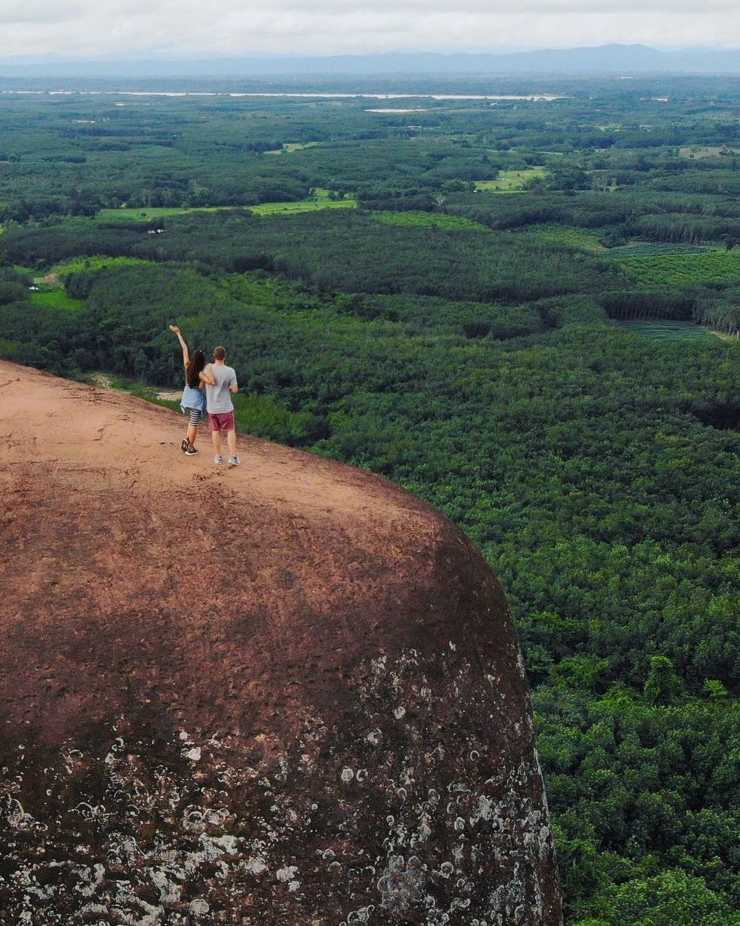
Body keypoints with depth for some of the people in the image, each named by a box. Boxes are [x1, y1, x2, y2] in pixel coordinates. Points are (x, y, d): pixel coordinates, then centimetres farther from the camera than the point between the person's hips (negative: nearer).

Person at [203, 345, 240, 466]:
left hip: (211, 407, 3)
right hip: (225, 407, -3)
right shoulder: (230, 371, -14)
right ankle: (233, 457, -1)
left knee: (215, 431, 13)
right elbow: (235, 389, -11)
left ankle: (218, 457, 15)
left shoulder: (207, 369, -6)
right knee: (230, 430, 6)